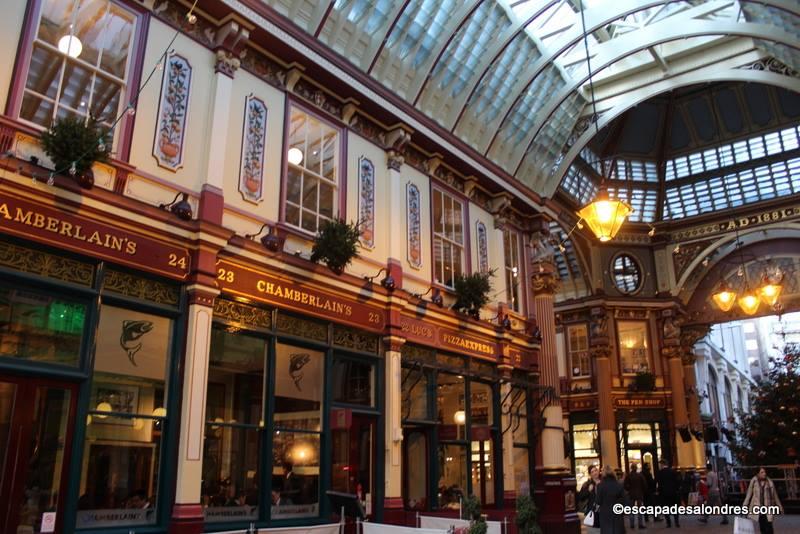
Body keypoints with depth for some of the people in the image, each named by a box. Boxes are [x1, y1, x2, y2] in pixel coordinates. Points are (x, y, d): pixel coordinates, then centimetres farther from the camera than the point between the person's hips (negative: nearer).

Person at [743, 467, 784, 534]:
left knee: (769, 527, -9)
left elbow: (775, 495, 11)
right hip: (758, 506, 0)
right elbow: (749, 494, 1)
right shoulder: (754, 481, -2)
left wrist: (780, 506, 17)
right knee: (762, 527, 5)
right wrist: (744, 505, -2)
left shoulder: (769, 482, 0)